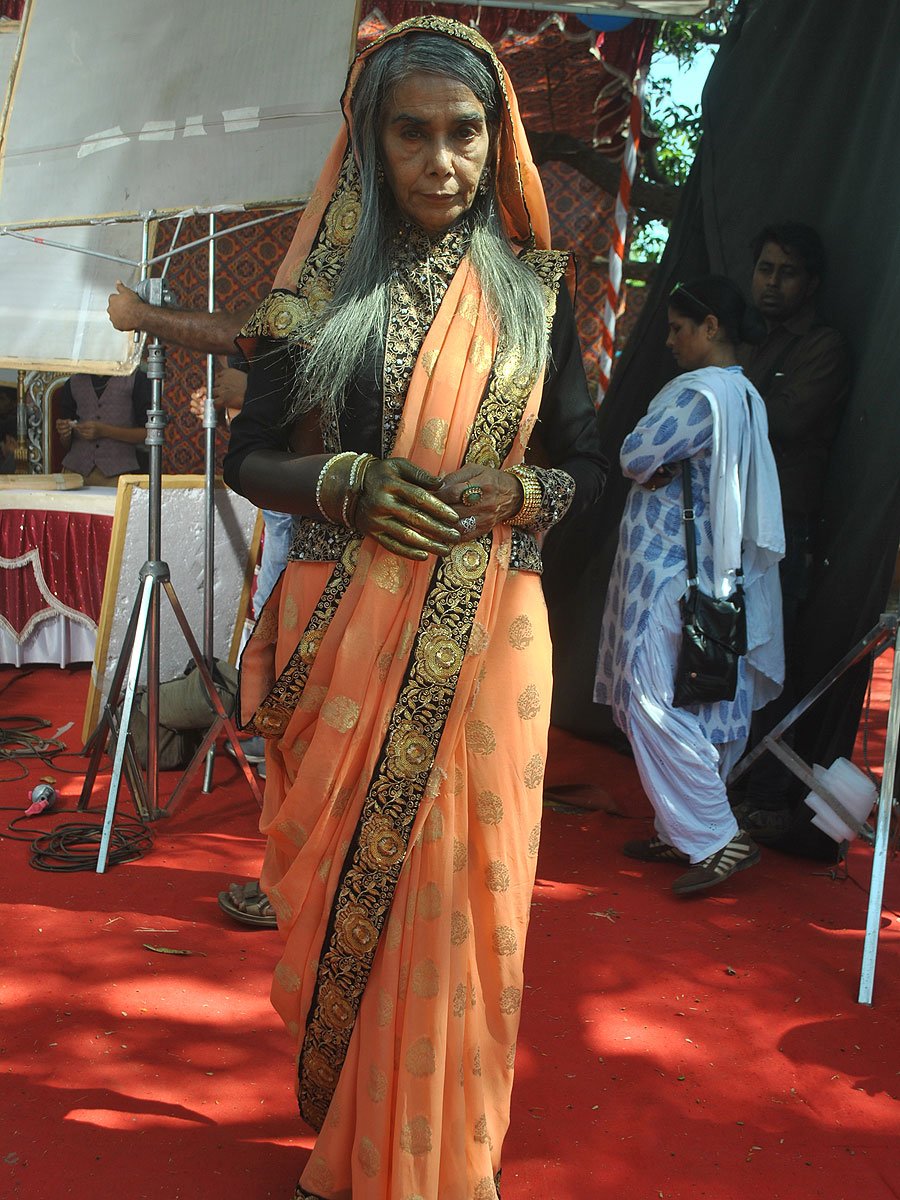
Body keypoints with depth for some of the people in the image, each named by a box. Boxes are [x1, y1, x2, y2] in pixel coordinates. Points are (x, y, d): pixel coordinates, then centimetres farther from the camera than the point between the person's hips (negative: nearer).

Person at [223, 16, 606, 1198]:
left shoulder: (532, 292, 7)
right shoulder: (328, 290, 5)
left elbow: (585, 462, 11)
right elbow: (250, 457, 6)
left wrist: (515, 494, -11)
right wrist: (349, 483, -14)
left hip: (482, 639, 0)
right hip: (343, 642, 0)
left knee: (459, 896, 3)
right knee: (340, 886, 6)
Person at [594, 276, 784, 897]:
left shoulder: (698, 392, -18)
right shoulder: (749, 397, 12)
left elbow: (636, 457, -15)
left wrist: (658, 467, 4)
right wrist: (667, 466, 0)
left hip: (669, 573, -10)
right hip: (719, 575, 10)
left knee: (655, 701, -6)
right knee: (709, 706, 13)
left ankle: (717, 837, -4)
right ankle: (683, 834, 23)